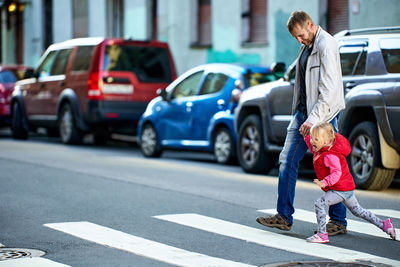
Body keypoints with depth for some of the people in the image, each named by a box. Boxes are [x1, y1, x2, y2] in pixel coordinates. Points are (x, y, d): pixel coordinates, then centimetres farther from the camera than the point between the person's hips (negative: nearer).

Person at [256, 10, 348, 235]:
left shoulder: (326, 45, -14)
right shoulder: (309, 46, 15)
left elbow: (329, 89, -21)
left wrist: (314, 119, -24)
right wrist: (303, 115, 11)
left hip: (323, 115, -9)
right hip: (303, 112, 9)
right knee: (288, 160, 4)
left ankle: (339, 222, 9)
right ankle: (284, 216, 9)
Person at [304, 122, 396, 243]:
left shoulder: (330, 155, -24)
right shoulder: (321, 150, 7)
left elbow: (336, 173, -33)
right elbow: (314, 148, 31)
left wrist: (324, 182, -47)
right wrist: (306, 136, 18)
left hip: (341, 189, -11)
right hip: (347, 187, 11)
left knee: (319, 203, -20)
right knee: (357, 210, 22)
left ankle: (322, 234, -19)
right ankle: (384, 224, 31)